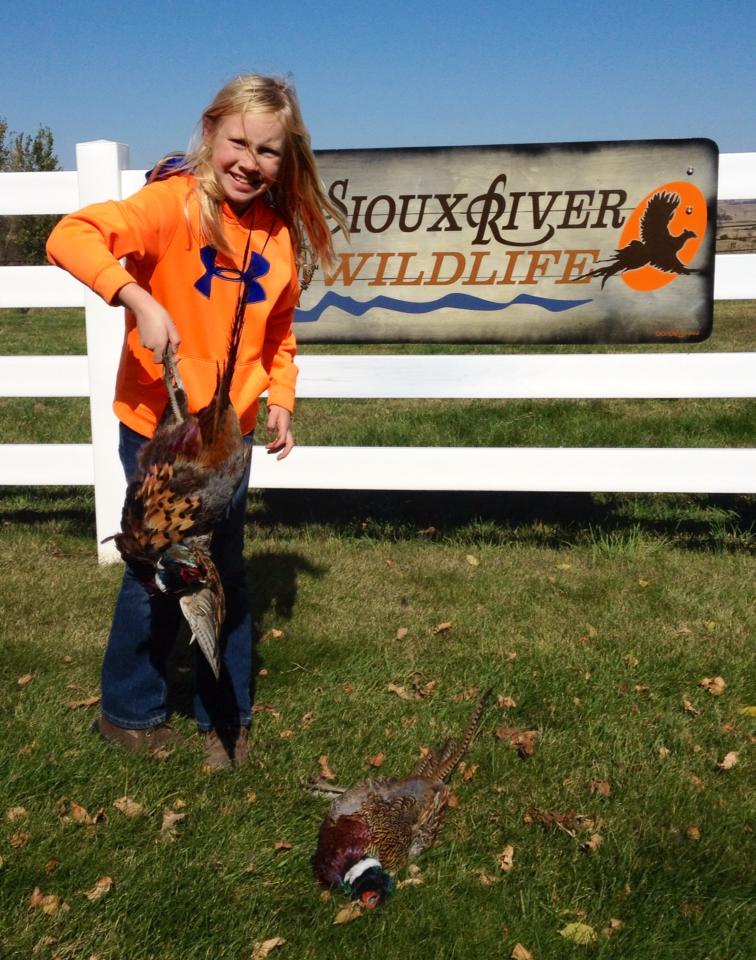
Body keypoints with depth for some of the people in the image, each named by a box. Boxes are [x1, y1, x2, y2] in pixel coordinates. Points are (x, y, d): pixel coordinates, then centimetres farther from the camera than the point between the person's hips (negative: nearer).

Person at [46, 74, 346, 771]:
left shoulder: (279, 234, 1)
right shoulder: (174, 203, -17)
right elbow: (72, 237, -31)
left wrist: (280, 401, 3)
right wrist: (140, 301, -42)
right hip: (157, 427, -5)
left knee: (226, 573, 13)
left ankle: (225, 719, 31)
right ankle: (129, 713, 31)